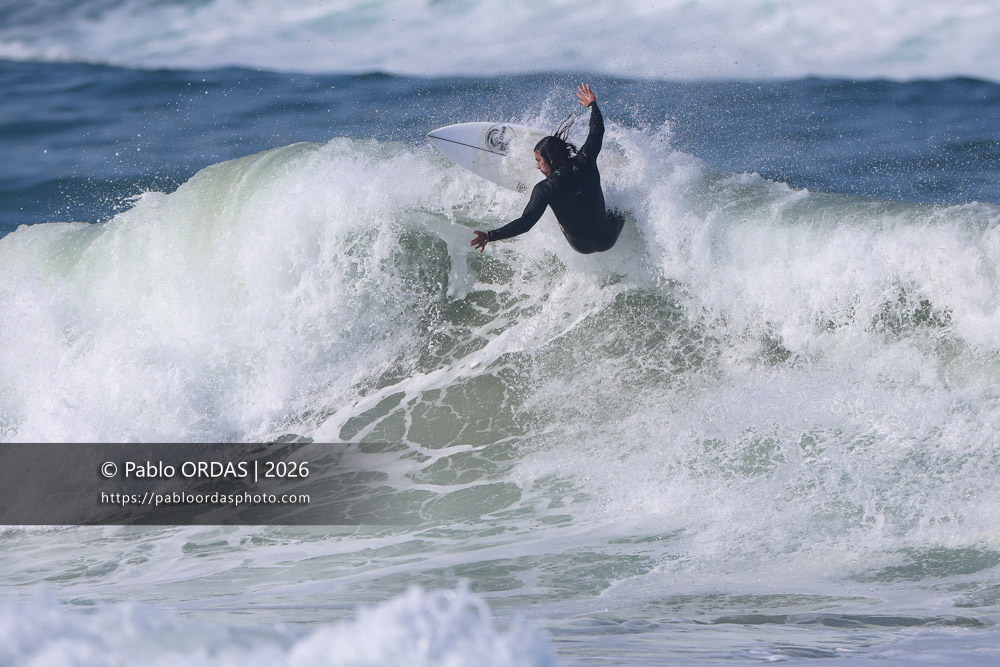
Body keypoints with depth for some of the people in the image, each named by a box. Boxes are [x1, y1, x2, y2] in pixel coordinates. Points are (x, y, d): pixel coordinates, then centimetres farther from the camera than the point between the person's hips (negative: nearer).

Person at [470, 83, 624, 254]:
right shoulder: (586, 162, -14)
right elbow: (597, 130, 5)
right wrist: (592, 104, 23)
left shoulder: (545, 189, -23)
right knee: (618, 215, 39)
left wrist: (490, 236, -31)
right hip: (607, 240, 1)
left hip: (581, 246, -1)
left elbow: (526, 222, -30)